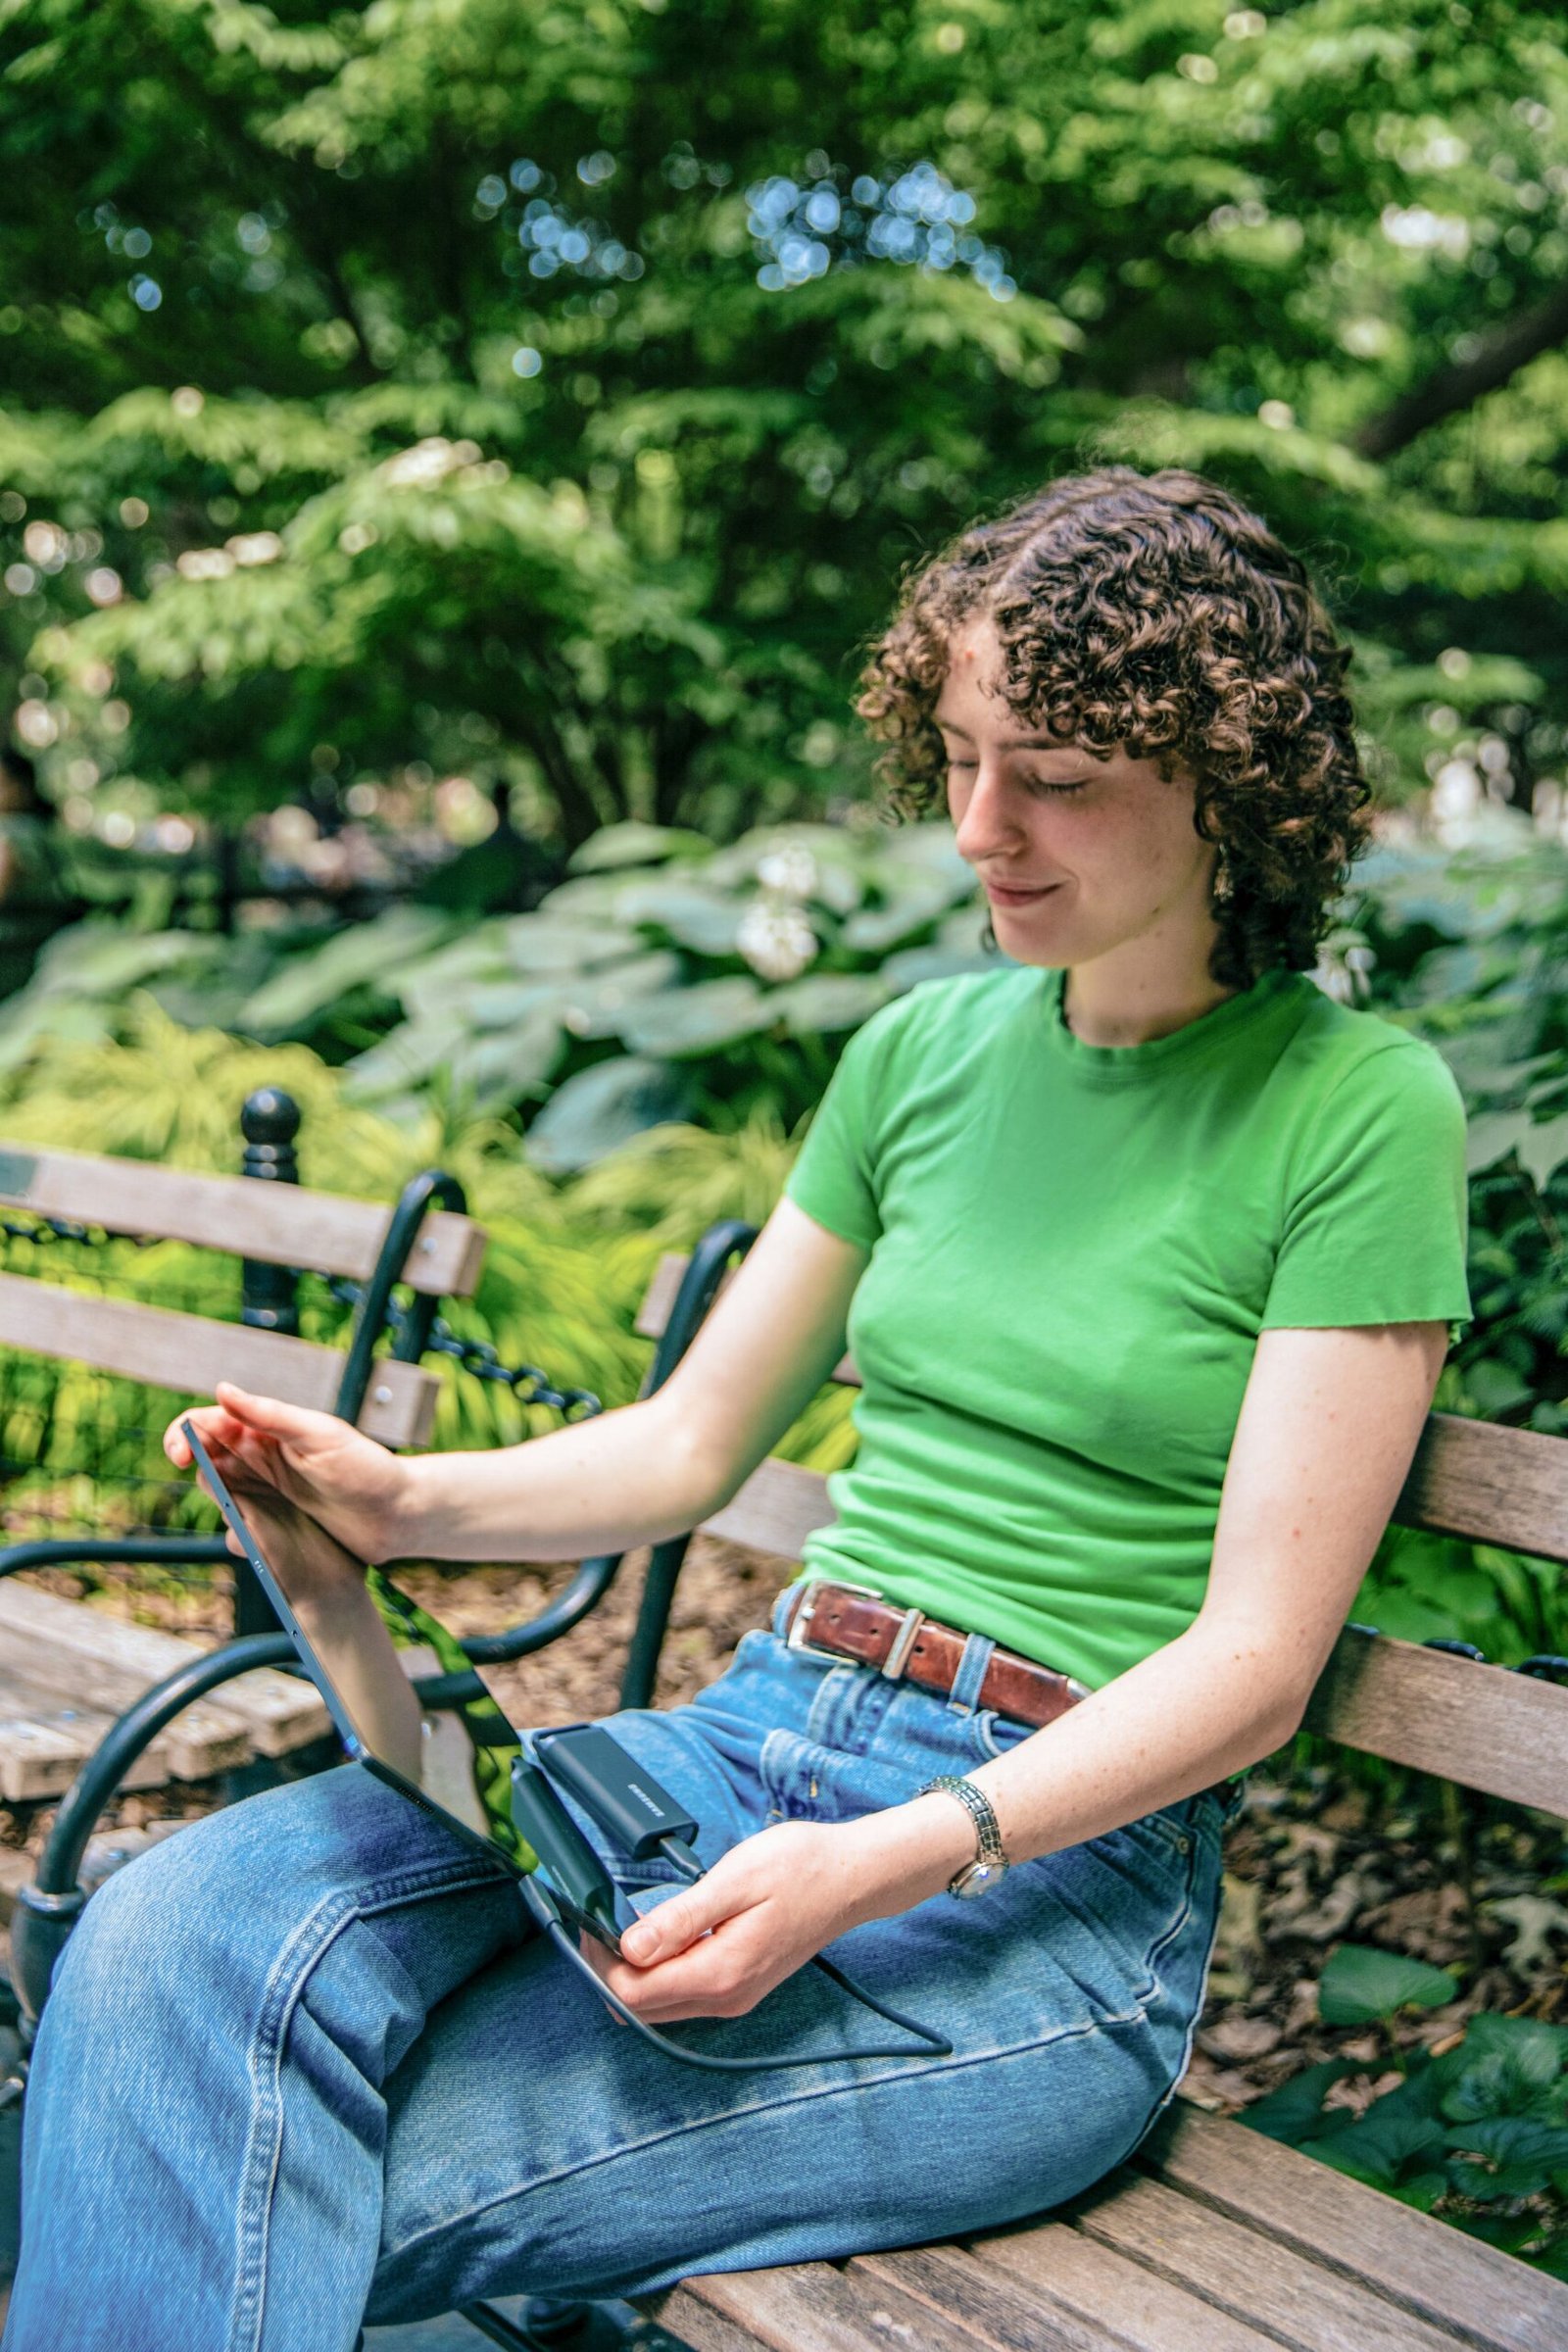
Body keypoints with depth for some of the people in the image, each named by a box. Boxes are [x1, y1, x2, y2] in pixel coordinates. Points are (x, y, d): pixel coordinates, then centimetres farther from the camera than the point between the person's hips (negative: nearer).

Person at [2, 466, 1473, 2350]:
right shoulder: (925, 1048, 11)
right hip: (755, 1727, 5)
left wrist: (878, 1867, -22)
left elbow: (1256, 1657, -10)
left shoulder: (1360, 1107, -5)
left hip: (1059, 1858, -5)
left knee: (331, 2189, -21)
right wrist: (402, 1503, -2)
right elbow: (694, 1439, 16)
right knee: (179, 1935, -21)